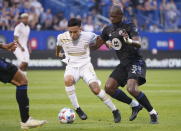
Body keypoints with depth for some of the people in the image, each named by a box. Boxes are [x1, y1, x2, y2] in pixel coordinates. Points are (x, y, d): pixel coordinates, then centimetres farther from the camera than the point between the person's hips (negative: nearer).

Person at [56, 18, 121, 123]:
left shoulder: (88, 36, -15)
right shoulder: (62, 37, -10)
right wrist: (58, 53, 33)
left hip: (85, 65, -1)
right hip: (71, 66, 1)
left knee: (96, 89, -19)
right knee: (68, 80, -34)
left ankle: (115, 111, 0)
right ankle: (77, 109, -22)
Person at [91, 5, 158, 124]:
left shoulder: (129, 27, -10)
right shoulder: (108, 30, 9)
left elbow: (139, 44, -24)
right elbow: (96, 45, 21)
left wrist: (129, 41, -43)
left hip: (135, 62, -8)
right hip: (123, 64, 8)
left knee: (131, 89, -27)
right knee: (109, 88, -4)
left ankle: (153, 113, -11)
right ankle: (135, 105, 11)